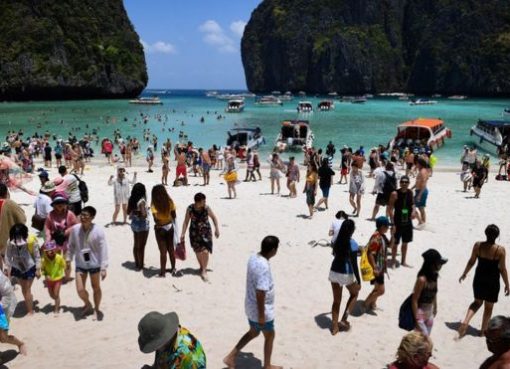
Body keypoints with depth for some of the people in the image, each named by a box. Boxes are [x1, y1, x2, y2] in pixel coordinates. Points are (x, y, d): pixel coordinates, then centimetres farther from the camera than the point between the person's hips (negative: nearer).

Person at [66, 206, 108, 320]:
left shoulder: (98, 230, -20)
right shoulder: (75, 229, -11)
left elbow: (103, 250, -17)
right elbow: (71, 245, 5)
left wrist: (103, 268, -18)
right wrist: (68, 258, 10)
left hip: (94, 264, -2)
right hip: (80, 264, 2)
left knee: (96, 288, 14)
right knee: (80, 290, 5)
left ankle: (96, 309, 36)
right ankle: (87, 304, 37)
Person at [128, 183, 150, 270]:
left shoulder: (131, 200, -1)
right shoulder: (142, 201, -23)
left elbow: (128, 212, 9)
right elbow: (144, 215, -29)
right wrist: (146, 210, -11)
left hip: (134, 223, 8)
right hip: (142, 225, -8)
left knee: (136, 245, 19)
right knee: (141, 246, 4)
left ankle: (137, 263, 31)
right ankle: (141, 265, 14)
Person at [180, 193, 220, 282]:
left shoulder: (206, 208, -14)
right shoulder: (190, 209, -14)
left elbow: (214, 217, 1)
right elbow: (186, 222, -5)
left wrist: (217, 229, -1)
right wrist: (183, 233, -7)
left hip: (206, 232, -1)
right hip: (194, 233, 1)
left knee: (205, 251, -12)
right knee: (198, 252, 10)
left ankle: (204, 271, 3)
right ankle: (201, 267, 36)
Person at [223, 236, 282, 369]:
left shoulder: (253, 258, -3)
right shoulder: (264, 267, -31)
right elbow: (260, 293, -29)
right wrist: (262, 315, -21)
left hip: (251, 307, 8)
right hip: (261, 310, -8)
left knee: (253, 333, 27)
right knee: (269, 336, 16)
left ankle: (231, 357, 27)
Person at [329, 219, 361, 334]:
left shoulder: (337, 241, -1)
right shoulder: (353, 244, -18)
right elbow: (354, 264, -18)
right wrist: (359, 281, -11)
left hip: (334, 272, 5)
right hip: (346, 274, -5)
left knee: (336, 300, 16)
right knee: (354, 294, 24)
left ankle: (334, 327, 22)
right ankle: (344, 319, 16)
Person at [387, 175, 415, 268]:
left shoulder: (410, 192, 2)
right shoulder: (395, 194, -14)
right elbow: (390, 209, -14)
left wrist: (413, 211, -4)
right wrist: (392, 223, -18)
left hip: (408, 222, 5)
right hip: (398, 222, -5)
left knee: (405, 243, 16)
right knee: (395, 243, 4)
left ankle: (403, 261, 31)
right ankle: (393, 261, 20)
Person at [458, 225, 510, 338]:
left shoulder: (478, 245, -11)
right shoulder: (500, 250, -19)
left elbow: (471, 262, -1)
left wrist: (464, 274, 14)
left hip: (479, 279, 3)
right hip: (492, 281, -3)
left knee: (477, 302, 23)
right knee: (488, 307, 17)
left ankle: (465, 321, 5)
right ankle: (483, 330, 30)